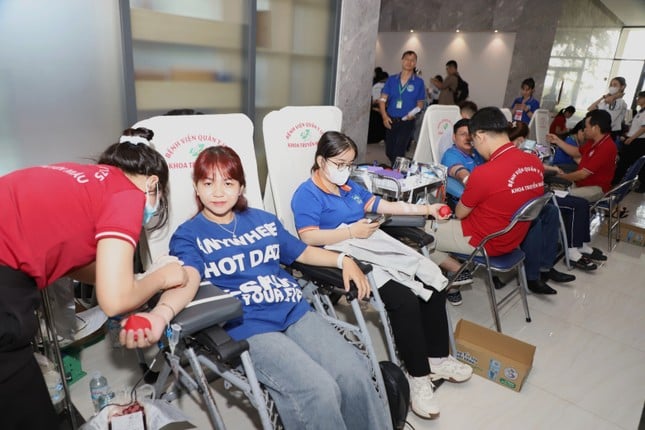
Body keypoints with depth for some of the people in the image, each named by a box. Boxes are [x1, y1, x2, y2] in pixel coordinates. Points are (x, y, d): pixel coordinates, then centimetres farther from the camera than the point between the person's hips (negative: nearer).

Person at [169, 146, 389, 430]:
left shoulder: (263, 220, 17)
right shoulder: (188, 235, 3)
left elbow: (302, 252, 25)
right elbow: (187, 279, -17)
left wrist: (343, 260, 9)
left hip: (295, 312, 5)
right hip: (247, 327, -4)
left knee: (354, 374, -15)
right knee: (319, 391, -25)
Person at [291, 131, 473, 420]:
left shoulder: (349, 186, 21)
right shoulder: (307, 194, -5)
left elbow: (383, 206, 22)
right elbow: (308, 237, -17)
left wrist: (427, 209, 15)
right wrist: (352, 232, -19)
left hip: (374, 246, 9)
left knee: (433, 282, -4)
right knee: (404, 299, -26)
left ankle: (438, 357, 10)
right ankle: (418, 376, -10)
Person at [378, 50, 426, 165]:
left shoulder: (419, 82, 1)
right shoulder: (391, 79, 6)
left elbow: (421, 103, 6)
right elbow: (382, 99, 3)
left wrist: (413, 114, -12)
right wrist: (384, 116, -10)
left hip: (407, 122, -3)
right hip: (391, 121, 3)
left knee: (398, 152, -11)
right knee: (389, 152, 12)